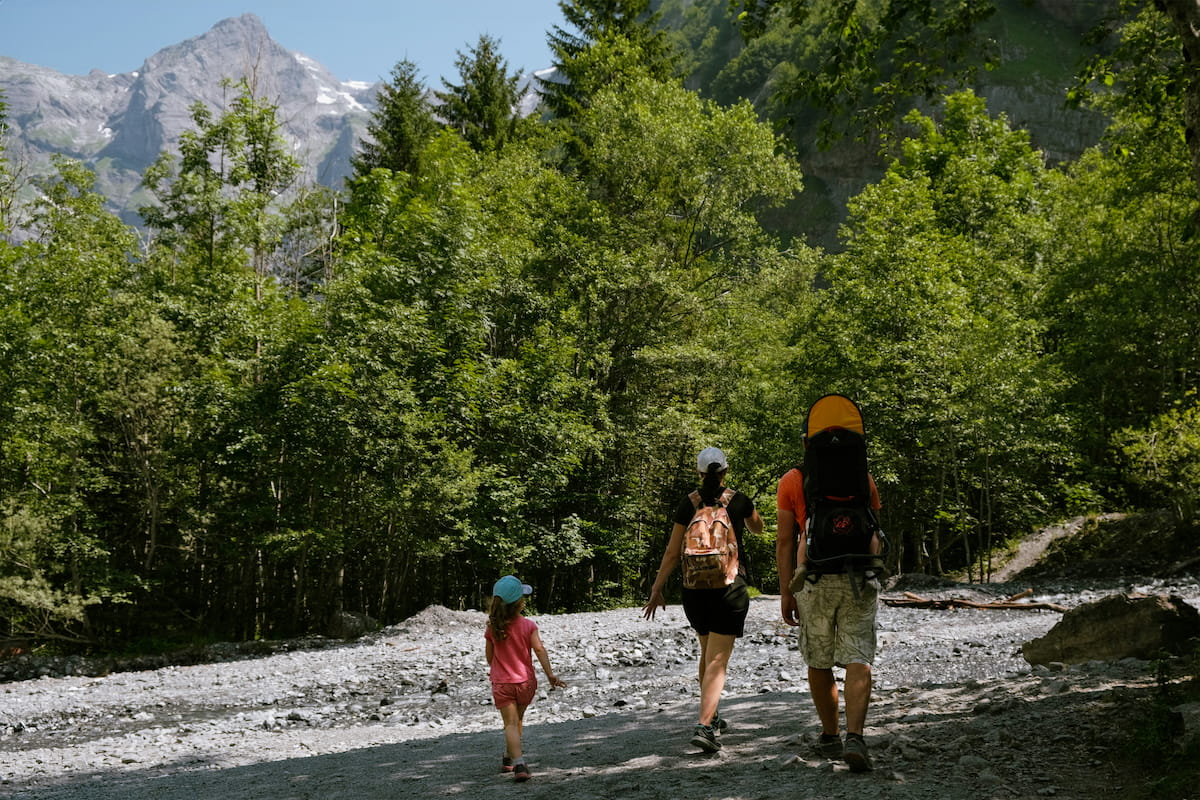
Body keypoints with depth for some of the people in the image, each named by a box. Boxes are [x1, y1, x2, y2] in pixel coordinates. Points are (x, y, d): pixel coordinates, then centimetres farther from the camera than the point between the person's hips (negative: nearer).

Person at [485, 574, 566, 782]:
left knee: (510, 723, -6)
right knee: (518, 720, 22)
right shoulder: (528, 625, -9)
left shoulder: (493, 628, -4)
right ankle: (509, 758, 34)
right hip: (526, 682, 1)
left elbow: (490, 654, 5)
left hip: (502, 682, -1)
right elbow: (539, 649, -15)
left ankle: (518, 763, -23)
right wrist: (550, 674, -12)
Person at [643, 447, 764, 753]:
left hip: (694, 588, 3)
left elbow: (673, 552, -1)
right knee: (717, 661, -7)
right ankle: (703, 725, -23)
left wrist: (657, 589, 4)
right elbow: (758, 527, 20)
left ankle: (712, 717, 35)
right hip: (729, 587, -3)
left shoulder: (688, 504, 1)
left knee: (707, 652, 23)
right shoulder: (738, 501, -2)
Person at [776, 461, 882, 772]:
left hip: (814, 581, -1)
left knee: (818, 662, 14)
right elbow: (874, 537, 15)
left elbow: (785, 540, 0)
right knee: (858, 662, -3)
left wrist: (785, 593, 3)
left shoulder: (792, 481, 3)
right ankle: (855, 737, -19)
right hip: (860, 581, 1)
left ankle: (830, 736, 25)